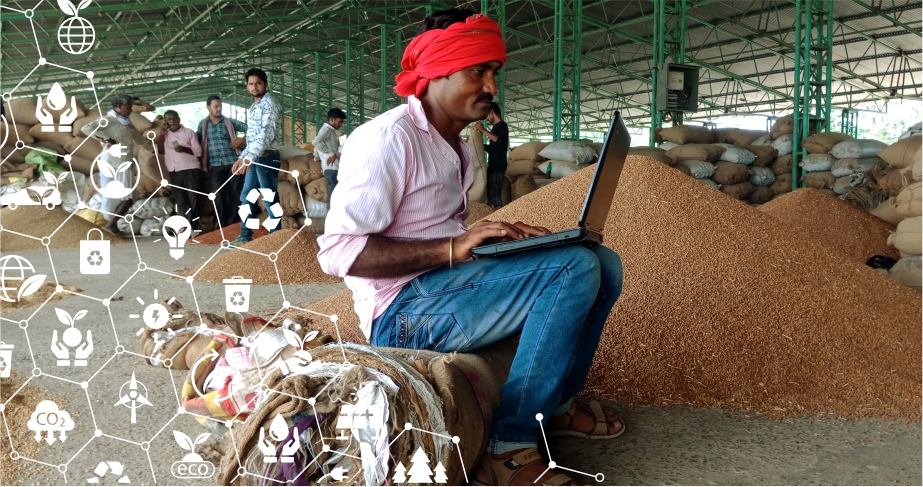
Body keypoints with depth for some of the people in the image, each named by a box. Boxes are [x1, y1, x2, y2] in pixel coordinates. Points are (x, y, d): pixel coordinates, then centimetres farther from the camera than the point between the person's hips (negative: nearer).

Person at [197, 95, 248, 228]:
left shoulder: (230, 122, 7)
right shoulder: (203, 124, 11)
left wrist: (242, 139, -8)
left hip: (233, 163, -1)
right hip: (215, 167, 1)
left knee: (235, 196, 0)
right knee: (219, 198, 1)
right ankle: (223, 228, 8)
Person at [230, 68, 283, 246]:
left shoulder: (269, 104, -12)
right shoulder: (254, 107, 18)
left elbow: (267, 134, -24)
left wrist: (248, 158, -32)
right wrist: (242, 158, 19)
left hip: (267, 158, -9)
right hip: (254, 159, 9)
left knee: (270, 199, -5)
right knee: (246, 197, 13)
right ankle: (245, 237, 21)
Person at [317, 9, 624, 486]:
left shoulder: (455, 146, 17)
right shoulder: (389, 138, -13)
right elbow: (337, 251, -20)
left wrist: (499, 236, 3)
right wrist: (452, 249, -25)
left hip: (445, 285, 9)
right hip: (401, 309, -9)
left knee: (603, 263, 3)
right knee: (575, 268, -25)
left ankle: (557, 402, 13)